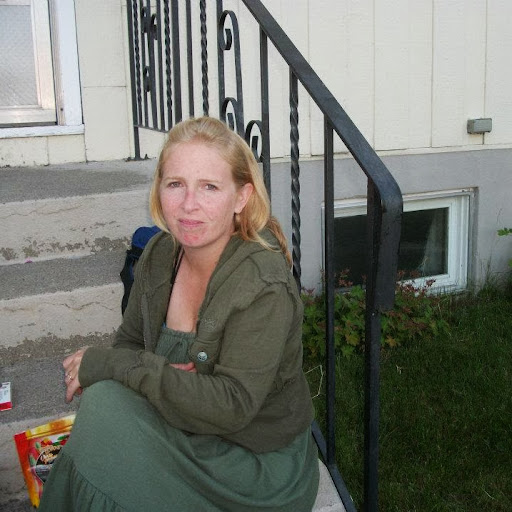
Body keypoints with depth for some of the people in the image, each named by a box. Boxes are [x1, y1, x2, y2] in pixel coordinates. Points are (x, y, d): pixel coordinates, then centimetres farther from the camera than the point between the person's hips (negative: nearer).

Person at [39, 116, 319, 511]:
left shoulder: (264, 286, -24)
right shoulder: (160, 253, -4)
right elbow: (129, 341, 5)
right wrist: (159, 376, -19)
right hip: (189, 434, 6)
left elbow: (231, 407, -26)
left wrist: (110, 364, -24)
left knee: (107, 408, -22)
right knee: (106, 399, -21)